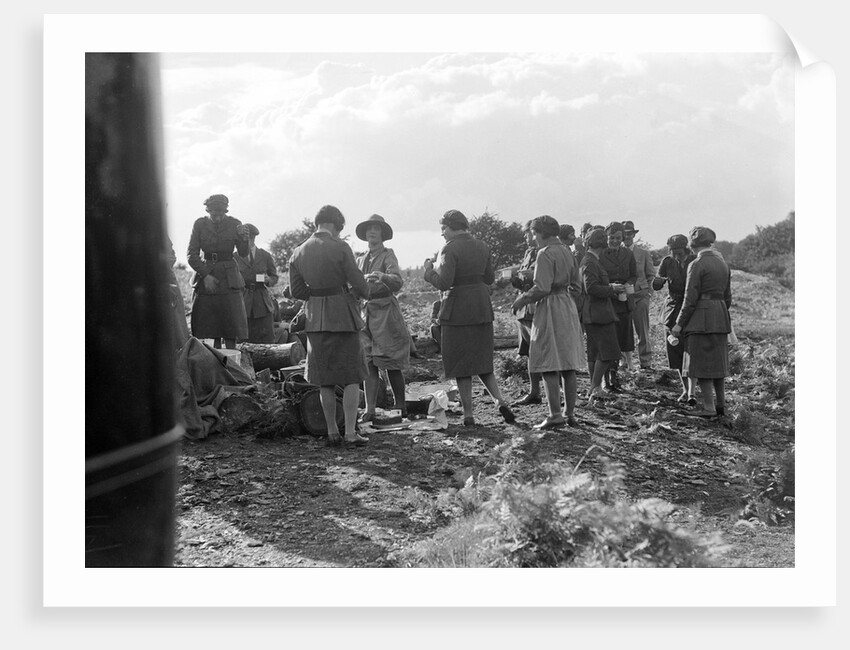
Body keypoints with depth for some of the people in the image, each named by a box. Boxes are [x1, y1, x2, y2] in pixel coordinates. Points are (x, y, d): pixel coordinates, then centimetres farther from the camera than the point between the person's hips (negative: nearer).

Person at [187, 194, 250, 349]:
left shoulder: (234, 224, -1)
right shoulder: (200, 224, -1)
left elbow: (243, 253, -7)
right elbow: (191, 255, -1)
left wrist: (243, 237, -27)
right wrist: (206, 275, -12)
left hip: (229, 278, -1)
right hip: (205, 276, 1)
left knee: (231, 322, -7)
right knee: (210, 326, 0)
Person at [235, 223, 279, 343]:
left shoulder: (266, 256, 10)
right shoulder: (236, 257, 8)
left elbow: (275, 277, 16)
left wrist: (268, 280, -6)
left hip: (263, 303, 1)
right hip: (243, 302, 0)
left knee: (267, 340, -4)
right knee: (245, 341, -4)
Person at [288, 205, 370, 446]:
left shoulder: (298, 253, 5)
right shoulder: (340, 247, -11)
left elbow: (296, 291, 7)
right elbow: (357, 282, -10)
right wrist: (364, 291, 11)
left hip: (315, 320, 5)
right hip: (343, 317, -5)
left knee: (325, 381, 11)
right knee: (351, 377, 3)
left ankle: (332, 433, 15)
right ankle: (350, 432, 1)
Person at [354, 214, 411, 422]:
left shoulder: (388, 255, -4)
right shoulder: (360, 260, 15)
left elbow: (398, 281, -22)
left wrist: (382, 276, -39)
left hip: (386, 312, -5)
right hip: (367, 313, 5)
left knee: (391, 365, -1)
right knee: (368, 364, -1)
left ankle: (400, 408, 11)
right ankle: (370, 410, -1)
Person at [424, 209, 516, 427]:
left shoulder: (450, 249, -14)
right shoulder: (482, 247, 7)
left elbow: (444, 283, -20)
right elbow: (489, 278, 13)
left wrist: (429, 270, -3)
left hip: (458, 309, -6)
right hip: (481, 307, 6)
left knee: (460, 363, 3)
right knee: (482, 359, 18)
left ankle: (468, 415, 7)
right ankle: (501, 401, 2)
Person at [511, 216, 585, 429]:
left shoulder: (545, 254, -14)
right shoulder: (566, 251, 10)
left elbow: (541, 288, -21)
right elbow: (574, 279, 20)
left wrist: (523, 299, -8)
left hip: (550, 308, -8)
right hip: (568, 305, 8)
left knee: (549, 365, -5)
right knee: (568, 363, 10)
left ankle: (555, 415, -6)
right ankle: (571, 413, 14)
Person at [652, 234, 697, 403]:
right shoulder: (667, 262, -1)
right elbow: (656, 287, -2)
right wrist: (658, 280, -25)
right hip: (673, 310, 3)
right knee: (676, 352, 7)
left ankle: (691, 391, -13)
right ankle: (685, 389, 22)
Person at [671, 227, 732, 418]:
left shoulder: (697, 265, -12)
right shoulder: (723, 263, 11)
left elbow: (690, 298, -14)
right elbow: (727, 296, 16)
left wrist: (680, 323, -8)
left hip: (701, 317, -7)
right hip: (721, 318, 8)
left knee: (702, 364, -1)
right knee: (718, 362, 15)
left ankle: (709, 407, 0)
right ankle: (721, 404, 18)